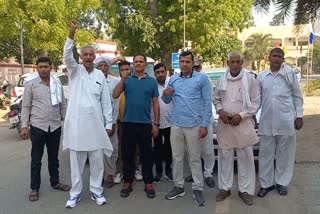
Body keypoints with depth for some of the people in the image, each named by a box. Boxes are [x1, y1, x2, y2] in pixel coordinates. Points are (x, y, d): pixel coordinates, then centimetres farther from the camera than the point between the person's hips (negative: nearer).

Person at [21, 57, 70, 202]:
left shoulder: (57, 84, 6)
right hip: (37, 127, -3)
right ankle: (34, 188, 18)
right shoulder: (31, 85, -2)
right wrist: (24, 126, -7)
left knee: (54, 157, 16)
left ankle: (55, 182, 30)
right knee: (36, 159, 6)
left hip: (55, 126, 3)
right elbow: (26, 106, -2)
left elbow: (63, 104, 11)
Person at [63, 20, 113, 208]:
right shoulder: (75, 70, 3)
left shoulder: (100, 75, 8)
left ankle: (96, 191, 24)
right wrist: (72, 34, -32)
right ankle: (75, 193, 22)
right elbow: (67, 55, -18)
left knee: (97, 160, 9)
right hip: (76, 123, -2)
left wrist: (109, 123, 2)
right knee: (76, 161, 8)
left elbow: (106, 101, 7)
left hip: (95, 123, 2)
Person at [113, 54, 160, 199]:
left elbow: (155, 103, 5)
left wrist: (156, 123, 0)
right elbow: (115, 96, -5)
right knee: (127, 154, 8)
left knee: (146, 154, 6)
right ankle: (127, 183, 20)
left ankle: (148, 184, 18)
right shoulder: (127, 79, 6)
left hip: (145, 123, -1)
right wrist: (123, 79, -14)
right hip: (128, 122, 1)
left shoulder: (152, 81, 5)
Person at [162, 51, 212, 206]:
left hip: (194, 125, -4)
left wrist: (204, 125, -10)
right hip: (176, 124, 4)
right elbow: (167, 101, 16)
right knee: (177, 157, 12)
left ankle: (197, 189, 16)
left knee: (195, 158, 5)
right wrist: (165, 94, -8)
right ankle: (179, 186, 25)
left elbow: (207, 102, -5)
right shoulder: (173, 79, 8)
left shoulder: (201, 78, -4)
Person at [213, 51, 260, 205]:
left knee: (245, 158, 2)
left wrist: (241, 115, -13)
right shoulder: (222, 80, 6)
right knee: (225, 156, 10)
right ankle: (225, 188, 23)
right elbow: (216, 99, 14)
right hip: (224, 123, 3)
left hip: (243, 124, -3)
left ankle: (245, 190, 16)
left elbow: (256, 101, -3)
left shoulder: (250, 79, -4)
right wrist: (220, 110, -5)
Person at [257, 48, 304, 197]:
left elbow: (297, 96, 3)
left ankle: (282, 182, 25)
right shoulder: (261, 76, 5)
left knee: (285, 153, 9)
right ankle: (266, 183, 20)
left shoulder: (290, 73, 0)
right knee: (265, 153, 7)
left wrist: (299, 116, -1)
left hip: (286, 121, -1)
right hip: (267, 121, 2)